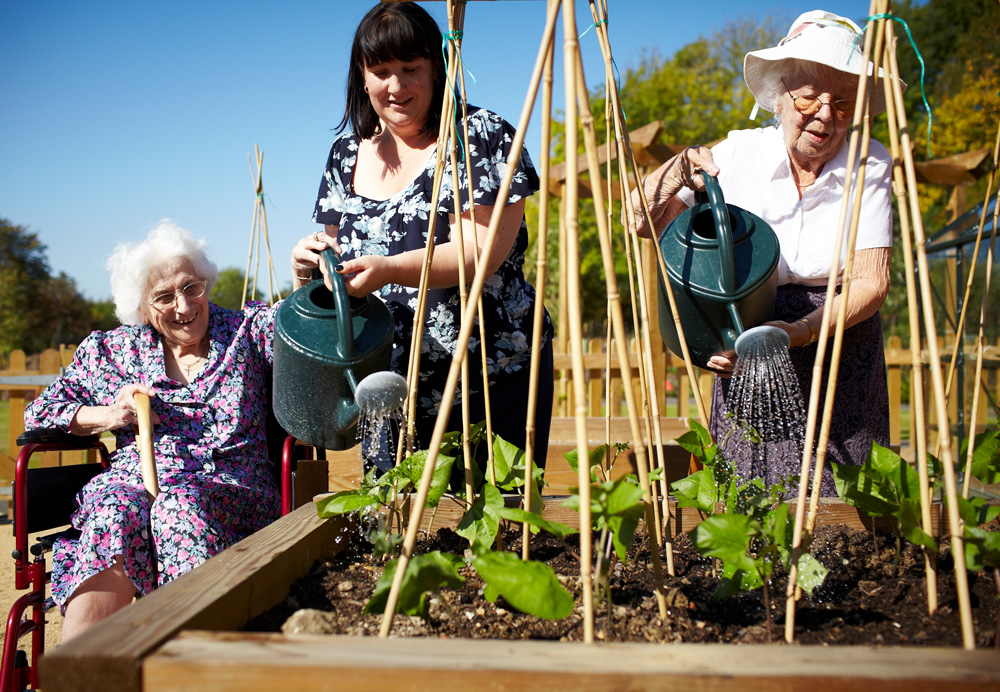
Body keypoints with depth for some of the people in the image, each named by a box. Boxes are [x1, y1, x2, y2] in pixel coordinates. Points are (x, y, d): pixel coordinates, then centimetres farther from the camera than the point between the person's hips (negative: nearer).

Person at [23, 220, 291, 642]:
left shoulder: (247, 330, 15)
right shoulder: (114, 350, 18)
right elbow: (40, 411, 21)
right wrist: (111, 416, 3)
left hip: (231, 491, -1)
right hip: (133, 482, 1)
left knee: (181, 503, -36)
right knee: (114, 511, -34)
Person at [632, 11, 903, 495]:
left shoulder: (870, 167, -6)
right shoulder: (739, 154, -7)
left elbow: (872, 282, -12)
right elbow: (640, 222, -5)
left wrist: (799, 332, -27)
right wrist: (676, 175, -24)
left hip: (842, 364, 0)